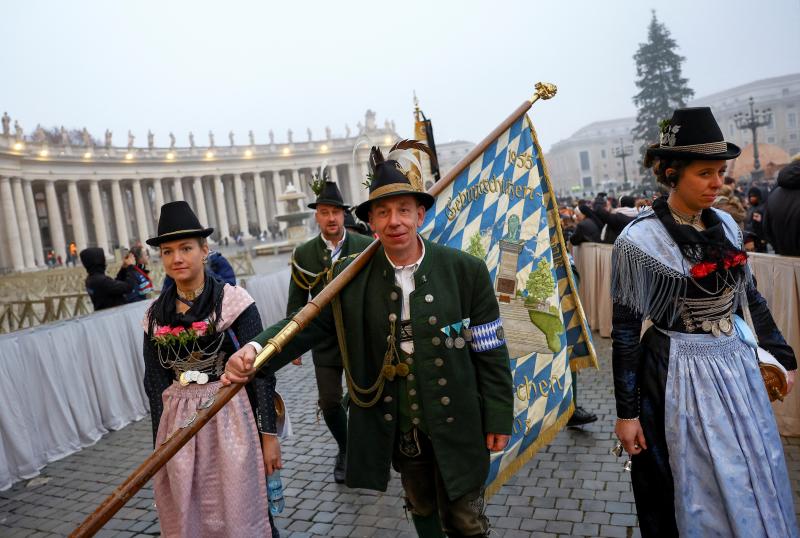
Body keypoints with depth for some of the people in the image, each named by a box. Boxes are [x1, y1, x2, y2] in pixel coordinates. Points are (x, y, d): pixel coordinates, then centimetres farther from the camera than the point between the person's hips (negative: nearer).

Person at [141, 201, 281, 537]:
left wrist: (268, 434, -10)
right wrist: (160, 442, 9)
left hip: (229, 419, -4)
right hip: (178, 426, 4)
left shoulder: (233, 300, -10)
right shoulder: (156, 314, 4)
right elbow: (155, 383, 9)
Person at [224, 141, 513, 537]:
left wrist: (499, 417, -5)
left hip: (456, 427, -2)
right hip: (398, 429, 2)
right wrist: (256, 351, -31)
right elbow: (307, 322, -13)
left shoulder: (466, 271, -12)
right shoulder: (351, 278, -8)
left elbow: (490, 352, -7)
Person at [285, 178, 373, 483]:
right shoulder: (304, 254, -1)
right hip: (324, 339, 1)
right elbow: (297, 301, 3)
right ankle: (345, 449, 32)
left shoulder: (366, 247, -5)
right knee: (330, 403, 4)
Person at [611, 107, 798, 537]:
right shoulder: (640, 240, -17)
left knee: (753, 486, 21)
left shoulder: (724, 224, 1)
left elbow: (749, 296, 13)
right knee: (697, 497, 11)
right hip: (680, 376, -6)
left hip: (736, 365, 6)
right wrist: (626, 412, -12)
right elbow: (625, 331, -14)